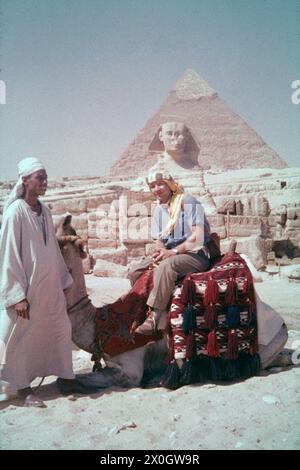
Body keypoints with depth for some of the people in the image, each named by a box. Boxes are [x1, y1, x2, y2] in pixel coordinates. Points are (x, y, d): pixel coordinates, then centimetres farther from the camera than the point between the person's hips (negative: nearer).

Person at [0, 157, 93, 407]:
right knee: (23, 335, 7)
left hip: (49, 284, 7)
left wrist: (63, 280, 13)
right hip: (27, 287, -7)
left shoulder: (45, 210, 7)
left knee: (61, 329, 12)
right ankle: (23, 387, 23)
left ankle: (65, 378, 27)